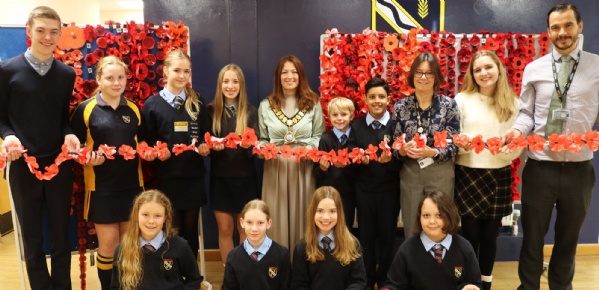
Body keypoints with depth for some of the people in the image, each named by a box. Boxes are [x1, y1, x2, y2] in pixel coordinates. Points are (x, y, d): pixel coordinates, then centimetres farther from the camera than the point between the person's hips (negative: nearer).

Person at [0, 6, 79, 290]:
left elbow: (66, 116, 9)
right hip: (23, 165, -1)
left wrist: (69, 134, -11)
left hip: (60, 164, 2)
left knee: (61, 237, 12)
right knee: (32, 239, 12)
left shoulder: (67, 73, 5)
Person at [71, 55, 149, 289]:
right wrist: (87, 158, -22)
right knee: (108, 243, 2)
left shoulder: (134, 109, 8)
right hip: (101, 186, -3)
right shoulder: (85, 109, -3)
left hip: (132, 184, 3)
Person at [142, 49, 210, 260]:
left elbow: (205, 134, 12)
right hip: (167, 177, -2)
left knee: (191, 228, 10)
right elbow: (147, 142, 1)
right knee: (173, 229, 7)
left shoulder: (197, 102, 9)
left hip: (194, 176, 2)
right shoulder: (152, 104, 0)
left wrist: (205, 147, -8)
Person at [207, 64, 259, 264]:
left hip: (245, 177, 0)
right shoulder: (211, 111, 2)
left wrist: (248, 144, -26)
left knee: (245, 228, 10)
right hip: (220, 177, 1)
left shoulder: (250, 111, 0)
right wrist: (213, 146, -19)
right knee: (225, 229, 8)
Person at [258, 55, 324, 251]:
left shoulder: (313, 103, 8)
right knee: (277, 218, 3)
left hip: (303, 168, 0)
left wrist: (311, 147, -12)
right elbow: (261, 139, 10)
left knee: (302, 217, 5)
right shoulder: (266, 105, 9)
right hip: (275, 167, 0)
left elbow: (319, 135, 8)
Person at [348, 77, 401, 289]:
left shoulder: (396, 125, -3)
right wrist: (360, 158, -20)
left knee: (387, 235, 11)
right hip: (364, 190, 2)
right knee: (366, 235, 12)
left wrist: (389, 159, -27)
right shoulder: (357, 126, 3)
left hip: (389, 190, -1)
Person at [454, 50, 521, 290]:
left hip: (499, 176, 2)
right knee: (471, 234, 4)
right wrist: (463, 144, -23)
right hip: (468, 175, -2)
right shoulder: (462, 99, 0)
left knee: (490, 234, 12)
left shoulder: (513, 103, 6)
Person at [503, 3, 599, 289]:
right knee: (532, 236, 12)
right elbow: (526, 113, 3)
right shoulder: (534, 69, 3)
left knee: (569, 238, 18)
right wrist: (518, 130, -16)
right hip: (539, 166, 0)